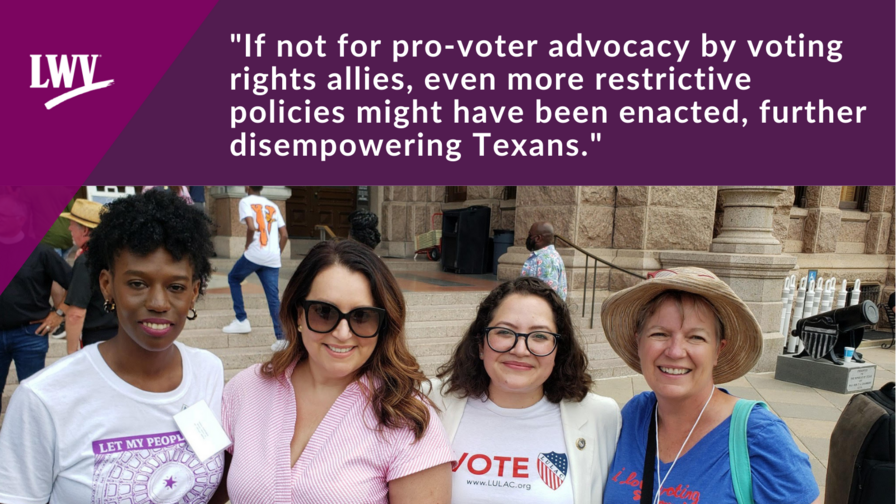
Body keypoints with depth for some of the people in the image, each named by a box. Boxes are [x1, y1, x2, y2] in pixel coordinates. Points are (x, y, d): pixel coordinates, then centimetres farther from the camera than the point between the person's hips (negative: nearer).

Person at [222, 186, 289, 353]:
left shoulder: (246, 202, 3)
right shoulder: (273, 206, 19)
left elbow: (251, 228, -15)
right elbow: (284, 236, 14)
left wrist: (248, 245, 1)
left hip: (254, 255, -4)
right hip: (273, 259, 4)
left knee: (233, 279, 23)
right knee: (274, 298, 3)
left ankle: (242, 321, 20)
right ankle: (281, 338, -6)